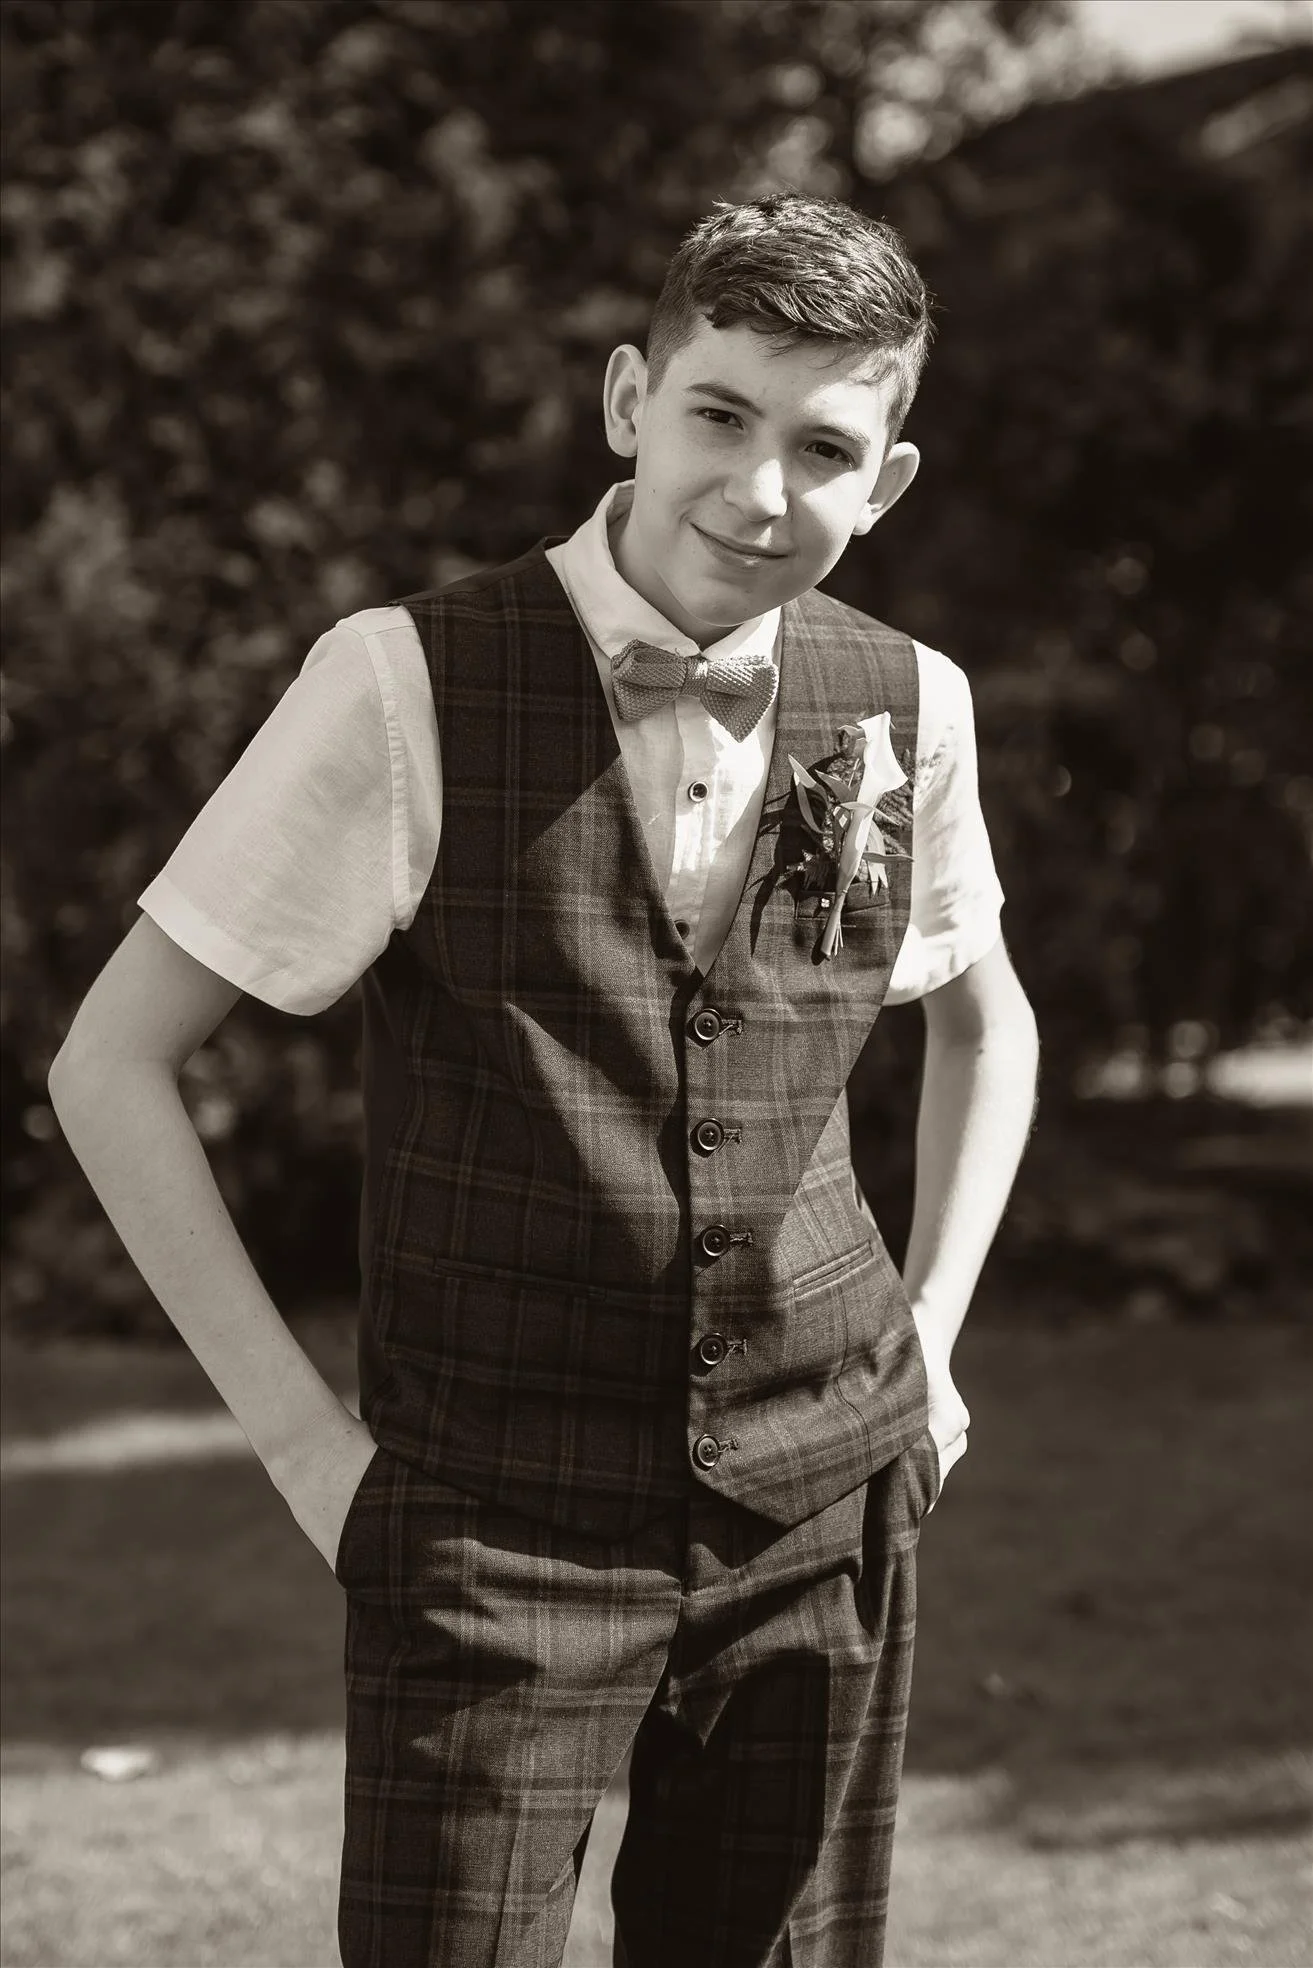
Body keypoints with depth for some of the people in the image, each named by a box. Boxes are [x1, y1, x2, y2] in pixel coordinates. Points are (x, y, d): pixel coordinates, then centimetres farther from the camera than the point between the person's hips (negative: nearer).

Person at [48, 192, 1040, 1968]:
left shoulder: (906, 709, 1)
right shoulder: (409, 691, -12)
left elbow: (986, 1021, 22)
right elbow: (111, 1061, -7)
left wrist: (933, 1342, 11)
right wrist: (299, 1436, -8)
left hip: (821, 1516, 4)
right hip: (501, 1534, -4)